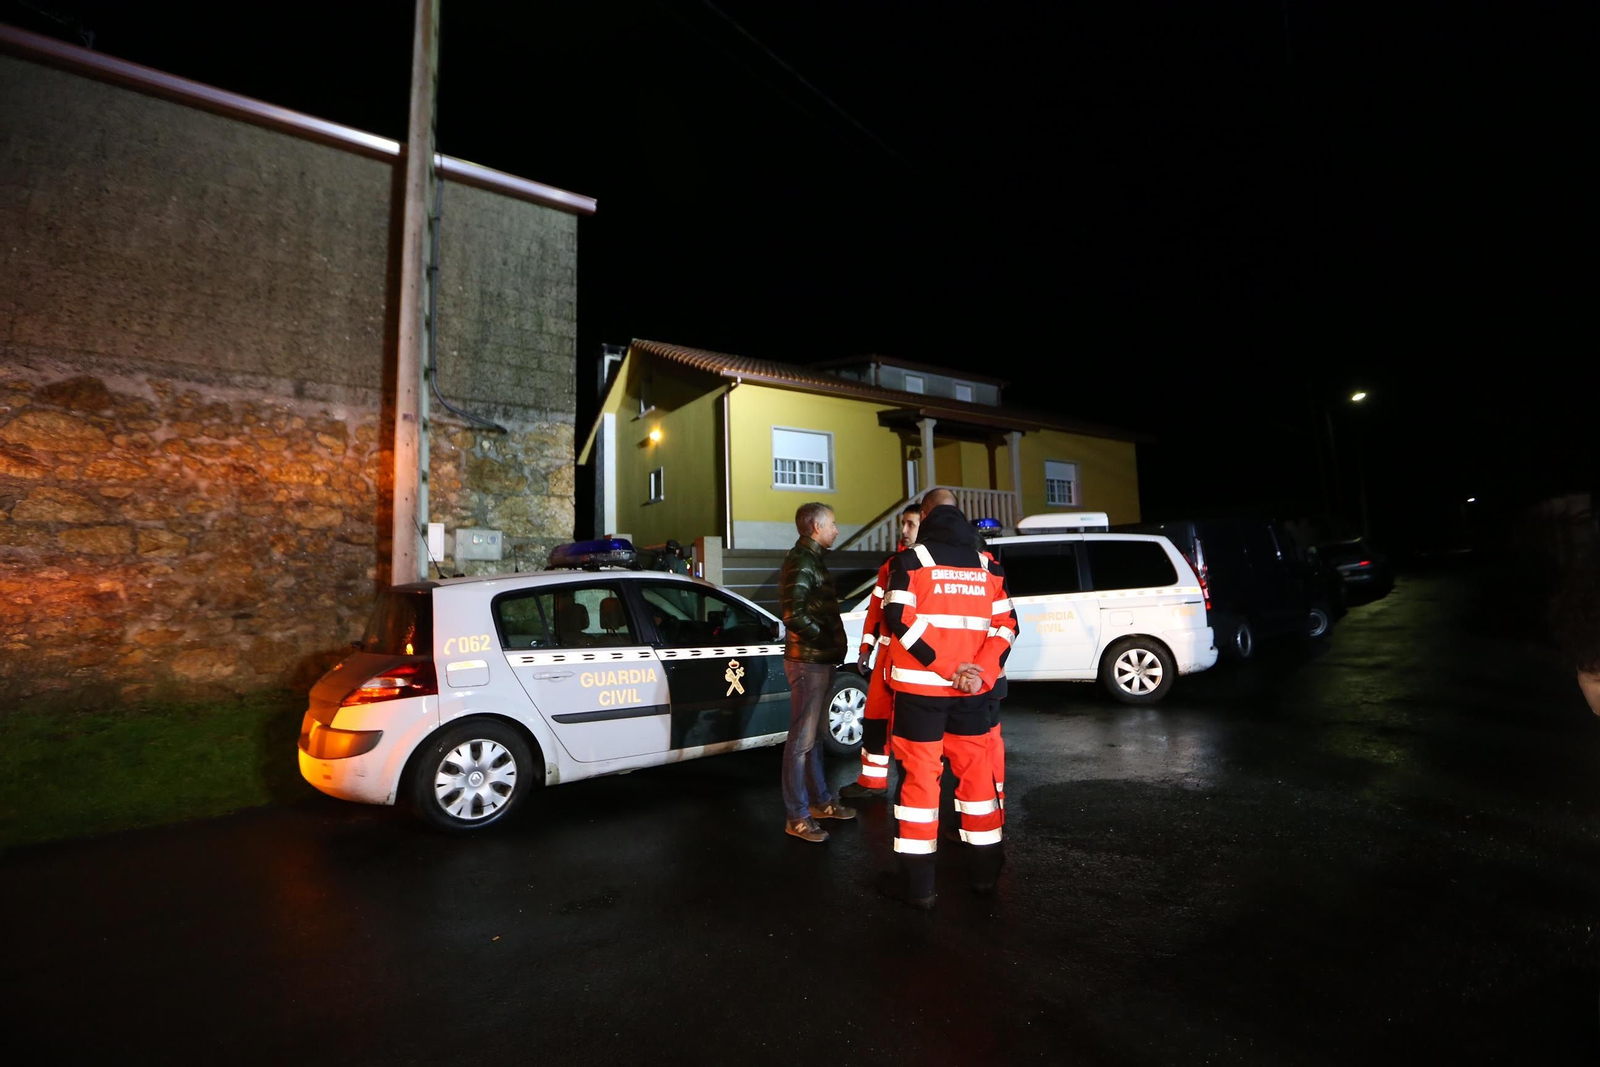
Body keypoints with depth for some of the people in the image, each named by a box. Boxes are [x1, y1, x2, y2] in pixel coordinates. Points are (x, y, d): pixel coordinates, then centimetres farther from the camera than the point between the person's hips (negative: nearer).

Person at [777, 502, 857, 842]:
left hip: (820, 660, 10)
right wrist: (828, 641, -14)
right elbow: (794, 616, -24)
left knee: (812, 736, 18)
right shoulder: (801, 561, -15)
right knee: (801, 740, -2)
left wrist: (834, 646, 10)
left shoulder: (811, 559, 16)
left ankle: (819, 801, 30)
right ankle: (796, 817, 7)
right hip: (808, 661, -10)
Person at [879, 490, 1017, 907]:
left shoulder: (912, 559, -4)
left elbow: (900, 618, -16)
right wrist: (981, 671, -7)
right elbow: (1006, 624, 3)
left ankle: (918, 882, 9)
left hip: (921, 687, -4)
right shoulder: (987, 565, 10)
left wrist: (948, 667, -15)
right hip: (972, 690, 4)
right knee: (975, 770, 15)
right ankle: (986, 868, 27)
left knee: (919, 776, 2)